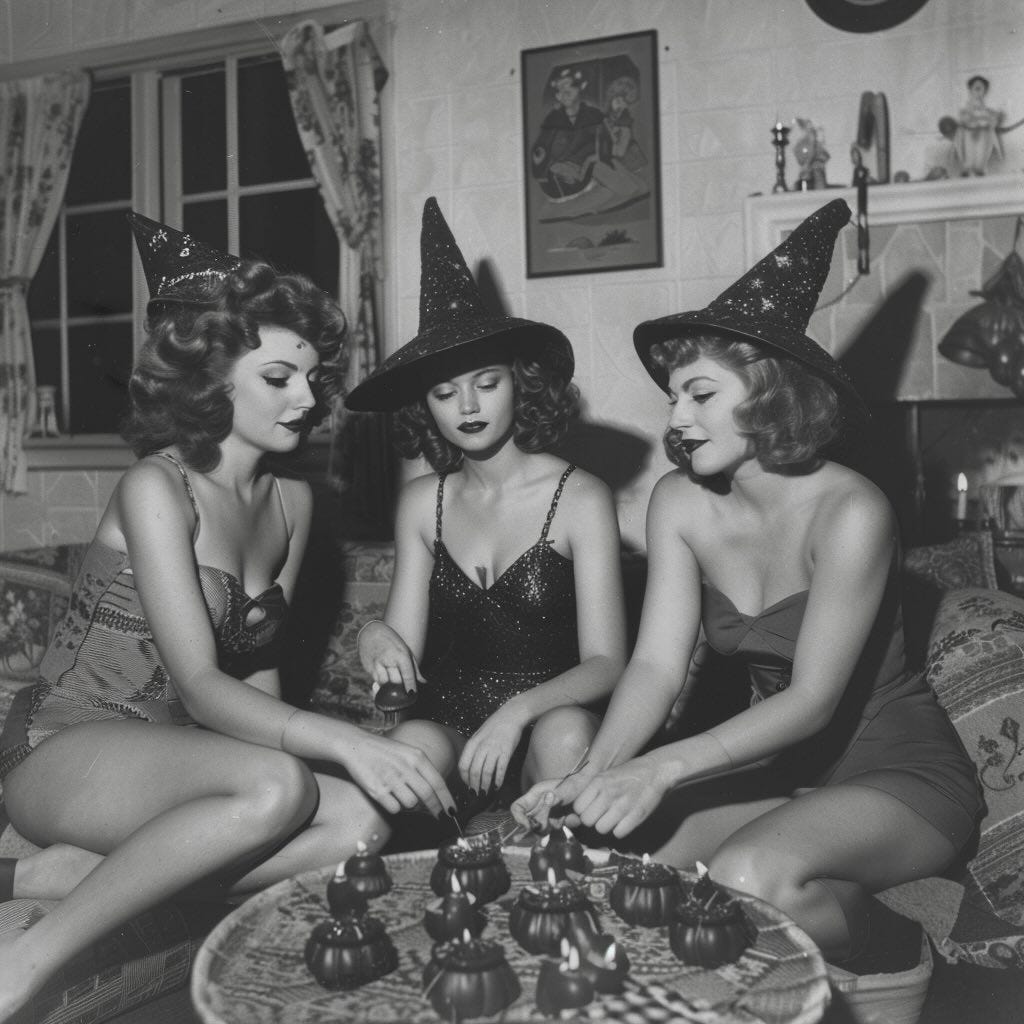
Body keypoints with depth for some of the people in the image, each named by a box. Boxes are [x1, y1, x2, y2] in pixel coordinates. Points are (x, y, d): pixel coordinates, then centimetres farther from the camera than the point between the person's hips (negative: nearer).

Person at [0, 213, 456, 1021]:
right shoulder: (157, 488, -16)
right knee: (277, 788, -33)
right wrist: (341, 742, -37)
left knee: (360, 819, -19)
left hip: (174, 755, 7)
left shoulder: (292, 502, 5)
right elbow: (198, 685, -24)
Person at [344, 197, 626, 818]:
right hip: (450, 725, 2)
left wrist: (520, 709, -30)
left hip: (550, 720, -1)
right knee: (412, 745, -31)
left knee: (566, 735, -34)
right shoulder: (423, 502, 5)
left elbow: (605, 663, -11)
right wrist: (378, 642, -23)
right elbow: (407, 641, 2)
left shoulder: (581, 499, -7)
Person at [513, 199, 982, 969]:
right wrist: (595, 775, -29)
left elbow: (814, 698, -25)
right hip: (781, 767, 6)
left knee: (748, 876, -33)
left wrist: (665, 767, -37)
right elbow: (657, 665, -12)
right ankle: (835, 905, 4)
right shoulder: (680, 503, -7)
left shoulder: (848, 513, -23)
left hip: (901, 774, -6)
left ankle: (861, 935, 1)